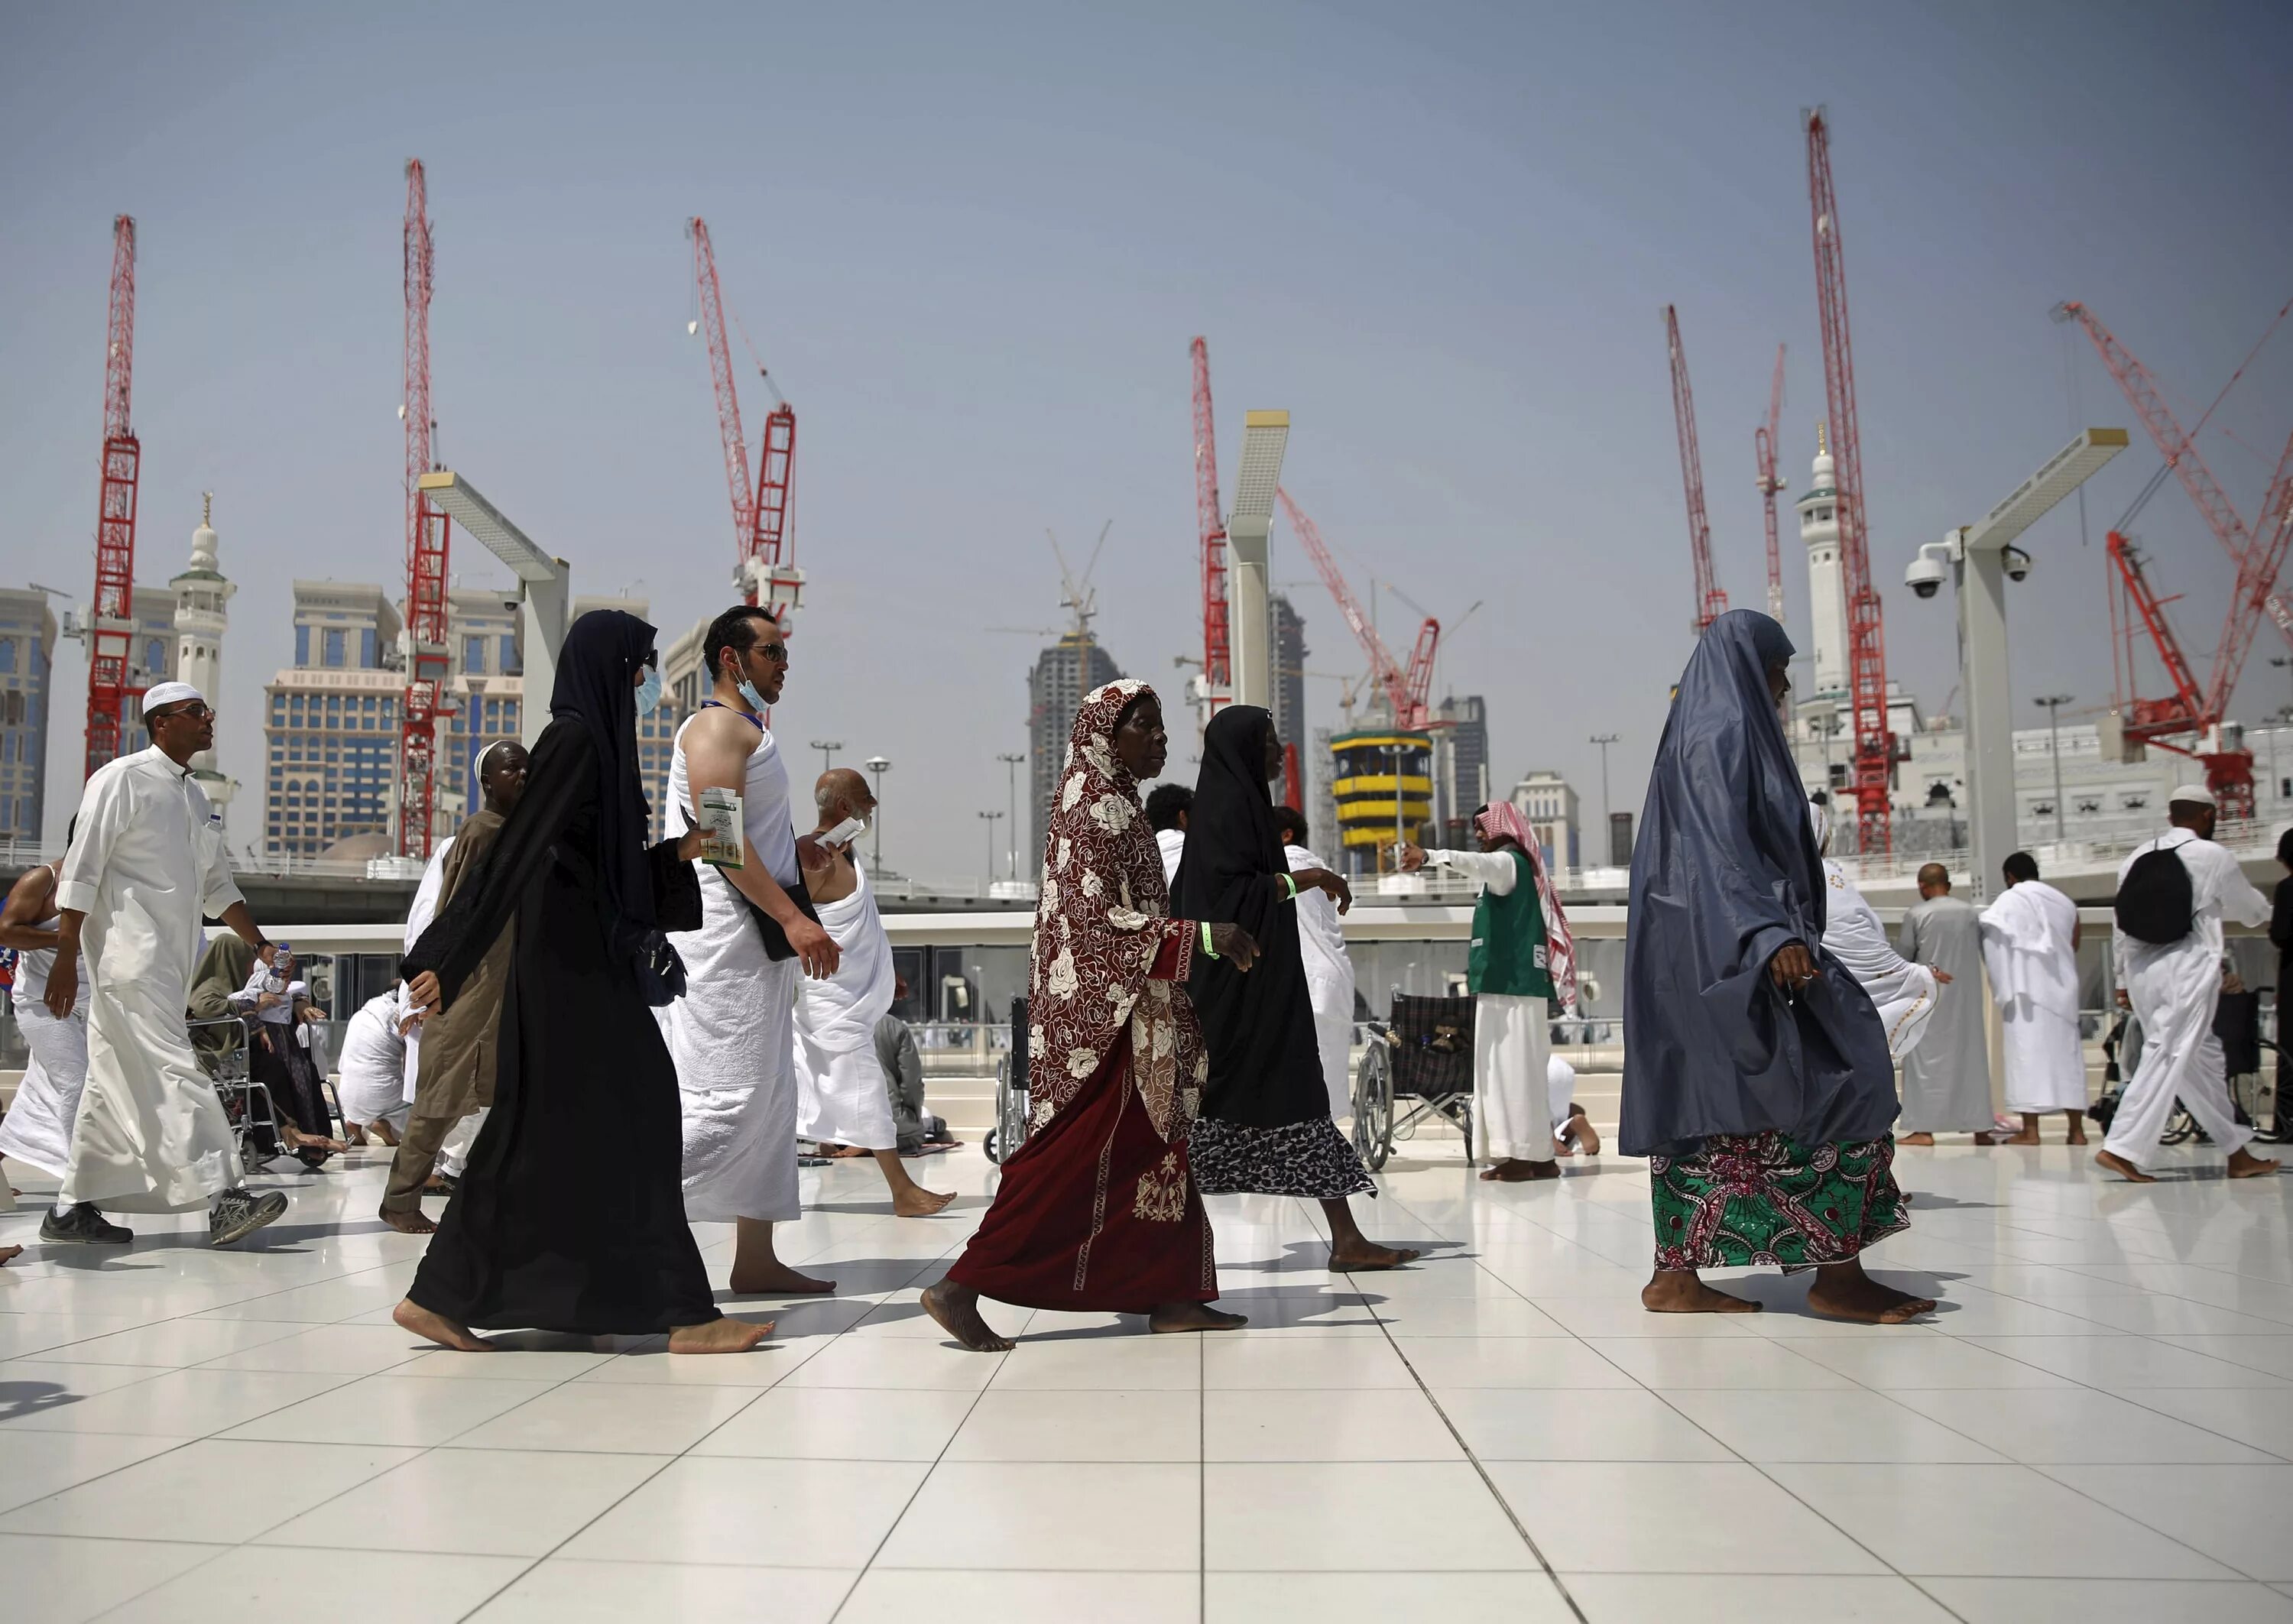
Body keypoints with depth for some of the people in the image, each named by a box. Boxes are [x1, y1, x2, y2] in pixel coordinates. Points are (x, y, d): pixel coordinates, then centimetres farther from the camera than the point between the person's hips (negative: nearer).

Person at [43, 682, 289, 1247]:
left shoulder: (195, 796, 18)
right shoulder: (122, 779, -6)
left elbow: (217, 884, 22)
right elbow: (82, 870, -10)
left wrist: (260, 944, 14)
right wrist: (66, 956, -14)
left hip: (169, 961, 8)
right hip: (130, 956, -8)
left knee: (120, 1083, 12)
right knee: (172, 1072, -15)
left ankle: (74, 1205, 21)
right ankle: (220, 1197, -20)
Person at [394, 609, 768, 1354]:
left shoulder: (597, 742, 16)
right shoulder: (573, 740, -13)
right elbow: (514, 854, -21)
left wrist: (678, 852, 8)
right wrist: (444, 961, -25)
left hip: (586, 963, 10)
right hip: (572, 964, -10)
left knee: (540, 1134, 11)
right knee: (626, 1127, -6)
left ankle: (442, 1298, 17)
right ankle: (683, 1313, 0)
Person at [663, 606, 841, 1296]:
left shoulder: (748, 728, 21)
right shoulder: (718, 726, -10)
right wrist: (793, 917, -26)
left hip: (760, 935, 11)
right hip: (727, 934, -10)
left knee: (769, 1097, 10)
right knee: (728, 1097, -13)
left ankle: (756, 1259, 15)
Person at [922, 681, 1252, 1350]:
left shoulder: (1116, 805, 15)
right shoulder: (1096, 810, -14)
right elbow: (1097, 919, -22)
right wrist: (1202, 935, -24)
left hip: (1124, 1009, 10)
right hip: (1099, 1013, -10)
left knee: (1154, 1146, 11)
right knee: (1071, 1161, -7)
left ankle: (1168, 1294, 17)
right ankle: (960, 1287, -2)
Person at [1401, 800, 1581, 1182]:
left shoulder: (1510, 861, -6)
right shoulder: (1506, 867, 23)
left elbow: (1476, 863, -29)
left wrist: (1429, 856, -45)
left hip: (1515, 986, -10)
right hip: (1503, 984, 10)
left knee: (1517, 1067, -10)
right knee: (1500, 1068, 7)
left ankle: (1532, 1156, -9)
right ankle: (1516, 1154, 8)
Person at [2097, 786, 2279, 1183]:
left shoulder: (2138, 857, 9)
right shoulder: (2212, 856, -3)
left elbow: (2121, 922, 10)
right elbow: (2254, 910, 13)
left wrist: (2123, 979, 17)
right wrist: (2262, 907, 37)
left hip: (2142, 971, 6)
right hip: (2186, 968, -6)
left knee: (2203, 1058, 16)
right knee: (2167, 1058, -8)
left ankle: (2237, 1152, 25)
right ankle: (2121, 1148, -17)